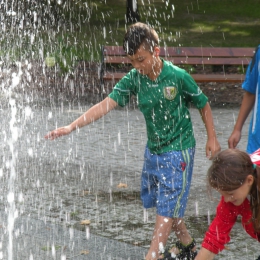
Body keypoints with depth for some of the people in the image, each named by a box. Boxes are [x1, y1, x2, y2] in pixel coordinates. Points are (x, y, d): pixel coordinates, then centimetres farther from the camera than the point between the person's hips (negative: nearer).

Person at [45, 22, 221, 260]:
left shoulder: (178, 77, -19)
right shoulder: (134, 79, -8)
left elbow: (204, 106, -5)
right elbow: (106, 104, -14)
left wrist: (212, 139, -1)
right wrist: (71, 127, -23)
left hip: (178, 151, -6)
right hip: (153, 150, 6)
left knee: (166, 208, -5)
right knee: (164, 204, 16)